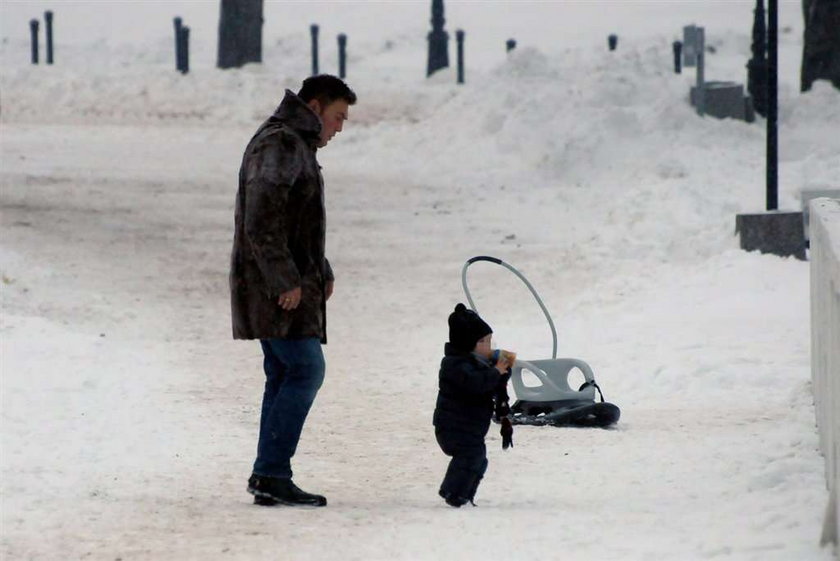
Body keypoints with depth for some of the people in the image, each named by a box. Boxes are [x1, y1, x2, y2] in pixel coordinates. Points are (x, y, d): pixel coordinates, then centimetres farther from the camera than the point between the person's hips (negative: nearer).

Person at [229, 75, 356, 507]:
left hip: (290, 283, 11)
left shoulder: (295, 145, 22)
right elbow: (262, 221, -22)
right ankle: (271, 473, -16)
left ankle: (269, 477, 8)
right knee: (306, 370, -14)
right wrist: (284, 281, -23)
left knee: (284, 375, 9)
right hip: (279, 287, -11)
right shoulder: (280, 144, -13)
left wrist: (321, 272, 18)